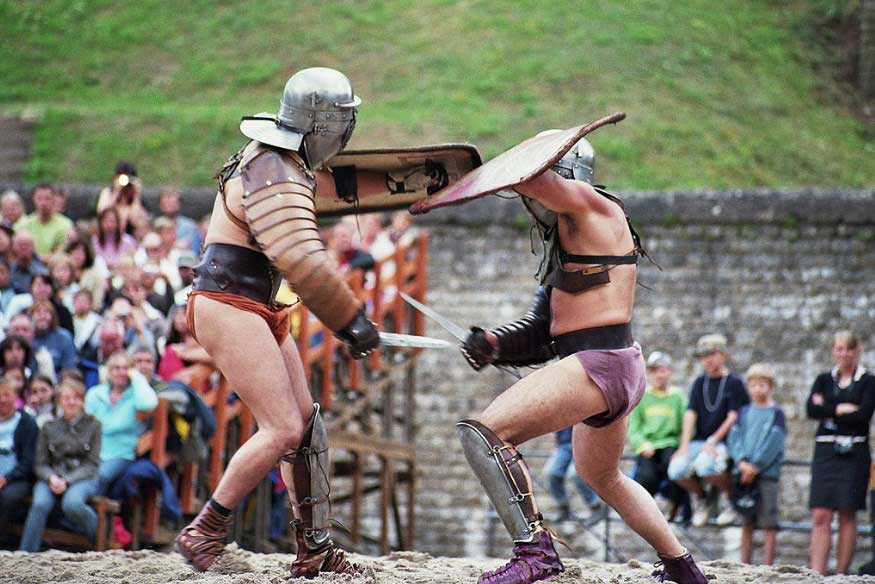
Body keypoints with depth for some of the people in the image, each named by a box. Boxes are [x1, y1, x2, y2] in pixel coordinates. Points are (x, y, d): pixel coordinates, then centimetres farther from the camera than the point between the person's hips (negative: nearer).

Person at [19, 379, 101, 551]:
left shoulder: (93, 425, 6)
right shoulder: (49, 428, 14)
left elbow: (93, 464, 1)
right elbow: (40, 464, 12)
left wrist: (67, 480, -14)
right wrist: (51, 478, -12)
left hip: (82, 478, -2)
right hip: (52, 477, 2)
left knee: (72, 504, -36)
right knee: (40, 504, -31)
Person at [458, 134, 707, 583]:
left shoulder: (592, 208, -7)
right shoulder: (564, 243, 20)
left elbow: (528, 176, -22)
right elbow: (541, 330, 19)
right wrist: (493, 345, 3)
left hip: (600, 364, -11)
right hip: (619, 373, 11)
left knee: (484, 433, -21)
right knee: (601, 477, 34)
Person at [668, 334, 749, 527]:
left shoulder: (734, 383, 2)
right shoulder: (700, 382, 18)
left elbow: (733, 417, -6)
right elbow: (690, 414, 8)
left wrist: (713, 441, -16)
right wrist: (685, 445, -5)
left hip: (724, 442, -5)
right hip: (699, 441, 5)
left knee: (705, 467, -36)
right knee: (677, 469, -24)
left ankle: (730, 498, -9)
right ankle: (699, 498, 6)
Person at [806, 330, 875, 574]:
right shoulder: (824, 380, 14)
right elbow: (811, 409, -2)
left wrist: (827, 412, -5)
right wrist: (841, 409, -9)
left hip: (854, 452, -2)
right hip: (826, 451, 2)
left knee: (847, 516, -1)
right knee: (820, 517, -6)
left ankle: (841, 573, 3)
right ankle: (816, 573, -10)